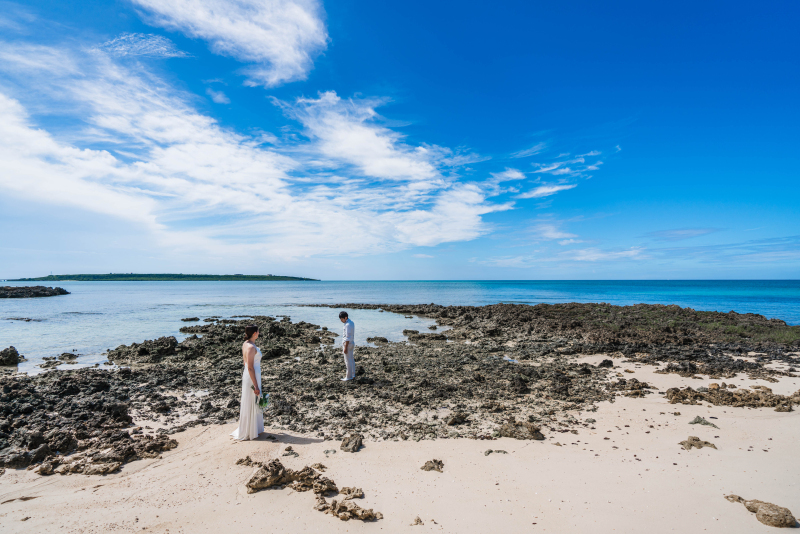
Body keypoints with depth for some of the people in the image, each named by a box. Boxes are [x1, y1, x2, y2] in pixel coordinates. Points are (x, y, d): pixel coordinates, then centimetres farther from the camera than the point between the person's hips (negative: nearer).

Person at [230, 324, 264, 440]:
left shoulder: (246, 344, 6)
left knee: (254, 404, 21)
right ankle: (248, 432, 17)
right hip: (252, 377, -10)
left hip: (247, 375, 10)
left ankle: (254, 428, 35)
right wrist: (256, 386, -20)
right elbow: (250, 368, -23)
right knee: (250, 405, 4)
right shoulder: (251, 347, -23)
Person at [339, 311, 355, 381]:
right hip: (351, 343, 10)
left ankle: (349, 377, 3)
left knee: (348, 361, -3)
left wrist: (345, 348, -21)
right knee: (351, 360, 14)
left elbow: (347, 337, -22)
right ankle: (353, 374, 21)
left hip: (348, 344, -10)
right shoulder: (351, 323, 11)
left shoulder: (348, 325, -20)